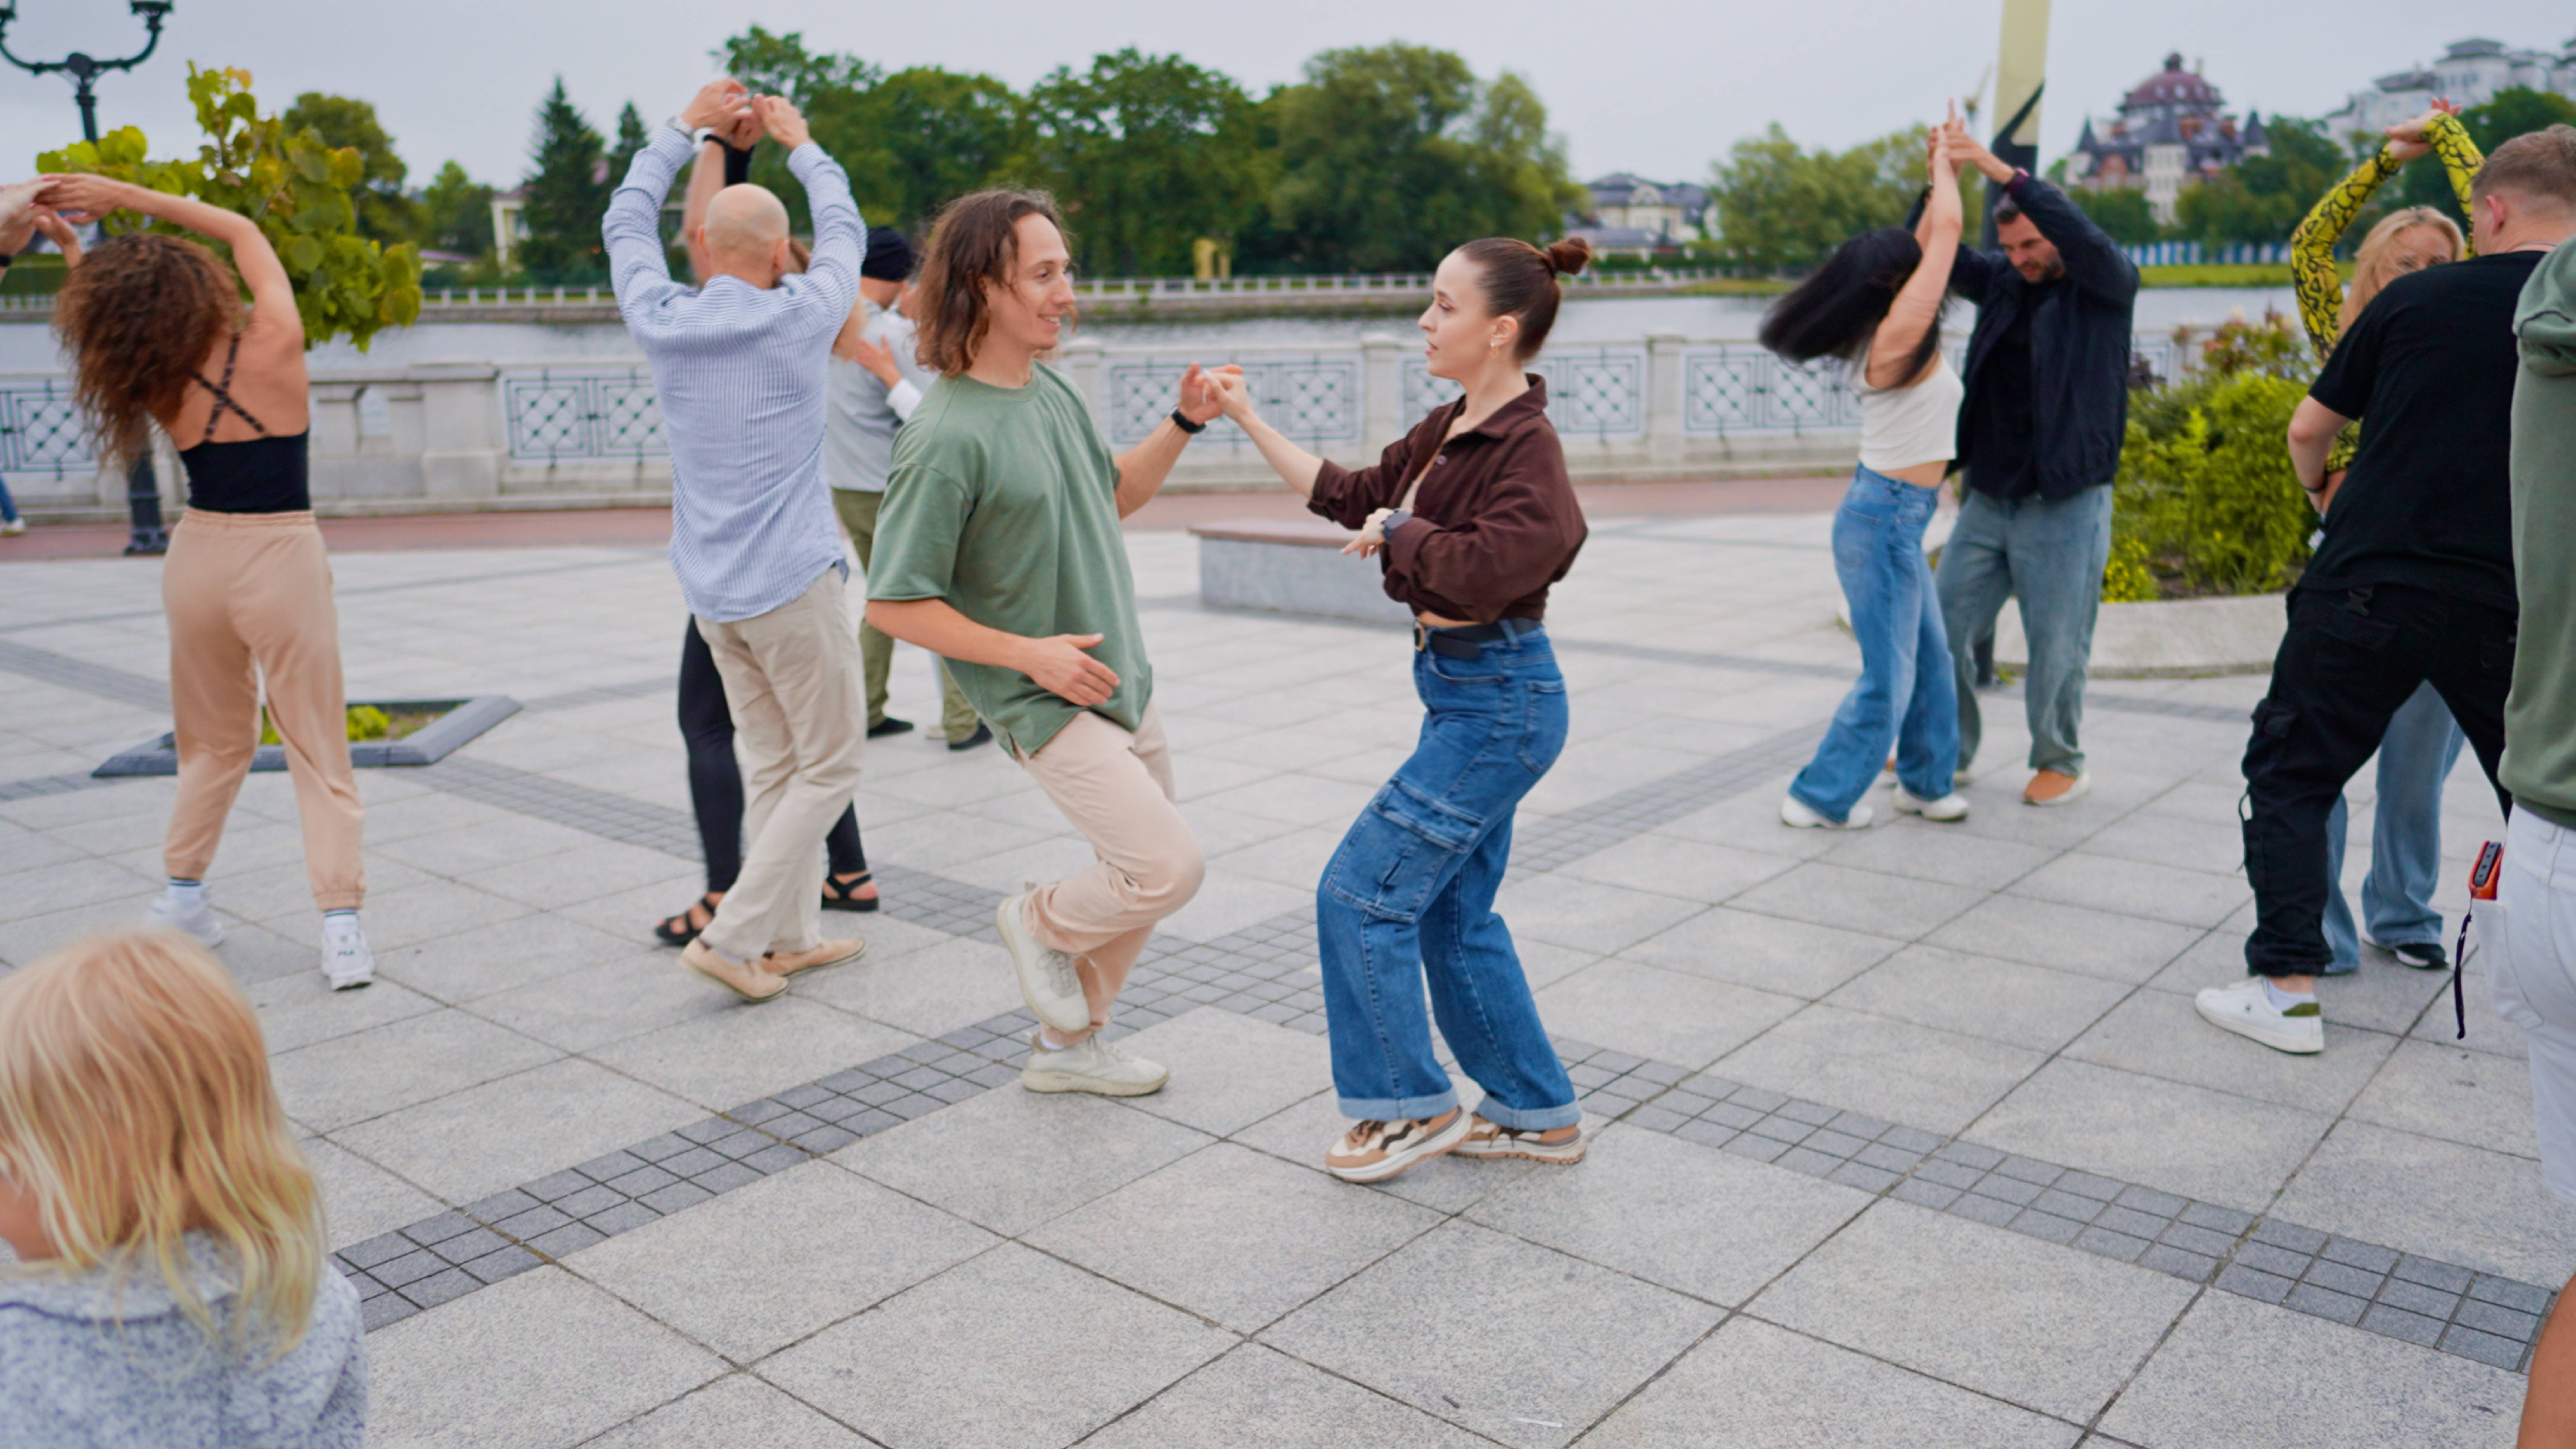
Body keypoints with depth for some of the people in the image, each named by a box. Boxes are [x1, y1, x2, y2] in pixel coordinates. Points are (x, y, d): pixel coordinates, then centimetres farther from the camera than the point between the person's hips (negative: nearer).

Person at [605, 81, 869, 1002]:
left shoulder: (663, 322, -1)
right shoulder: (797, 319, -9)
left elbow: (626, 222, 19)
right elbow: (844, 233, 11)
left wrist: (686, 129, 27)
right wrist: (800, 145, 26)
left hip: (712, 590, 6)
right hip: (792, 582, -6)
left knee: (773, 764, 15)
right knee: (827, 767, 4)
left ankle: (792, 936, 22)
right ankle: (733, 936, -2)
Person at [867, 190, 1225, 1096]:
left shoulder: (1052, 391, 4)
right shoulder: (946, 437, -22)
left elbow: (1115, 496, 20)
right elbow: (895, 605, -19)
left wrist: (1185, 424, 5)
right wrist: (1030, 653, -19)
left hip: (1124, 681, 8)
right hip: (1047, 704, -8)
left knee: (1141, 881, 14)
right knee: (1170, 867, -14)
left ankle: (1068, 1046, 32)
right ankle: (1042, 922, 16)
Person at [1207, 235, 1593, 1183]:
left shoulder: (1527, 447, -20)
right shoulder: (1449, 432, 9)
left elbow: (1487, 567, -36)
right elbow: (1355, 498, 20)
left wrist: (1397, 531, -18)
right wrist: (1249, 422, 19)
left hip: (1498, 704, -10)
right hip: (1466, 696, 10)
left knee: (1361, 893, -4)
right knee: (1453, 912, 16)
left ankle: (1412, 1106, 13)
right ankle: (1537, 1114, 28)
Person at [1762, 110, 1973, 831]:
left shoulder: (1892, 334, 7)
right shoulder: (1900, 334, -18)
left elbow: (1930, 238, 20)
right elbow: (1945, 232, -12)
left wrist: (1946, 173, 18)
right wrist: (1944, 168, 2)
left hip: (1897, 518, 10)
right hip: (1884, 519, -10)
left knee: (1931, 659, 17)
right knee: (1887, 678, -2)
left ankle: (1925, 781, 29)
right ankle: (1820, 798, 8)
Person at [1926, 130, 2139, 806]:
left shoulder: (2107, 287, -3)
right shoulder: (2003, 282, 10)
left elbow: (2084, 237, -22)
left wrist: (2004, 173, -28)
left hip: (2065, 504, -5)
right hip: (1988, 497, 5)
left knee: (2056, 644, 0)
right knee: (1944, 625, 6)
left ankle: (2061, 763, 19)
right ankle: (1950, 749, 22)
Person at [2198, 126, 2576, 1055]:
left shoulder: (2416, 300, 0)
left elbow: (2308, 433, 7)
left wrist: (2322, 493, 28)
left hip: (2369, 590, -2)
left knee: (2290, 776, 9)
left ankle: (2287, 986, 5)